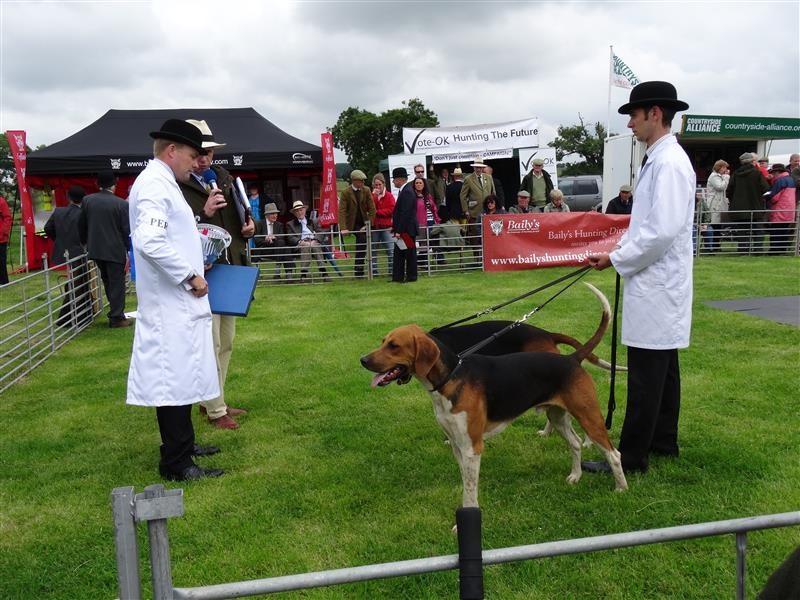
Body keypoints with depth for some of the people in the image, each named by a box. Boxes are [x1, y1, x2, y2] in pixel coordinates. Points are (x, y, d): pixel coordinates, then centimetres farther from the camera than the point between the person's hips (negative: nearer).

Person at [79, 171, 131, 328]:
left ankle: (115, 311, 25)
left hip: (95, 249, 5)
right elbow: (126, 230, -10)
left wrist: (85, 243, 21)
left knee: (107, 281, 20)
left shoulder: (87, 200, 0)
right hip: (116, 250, -5)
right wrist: (128, 250, 0)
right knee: (117, 283, 3)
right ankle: (116, 318, 6)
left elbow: (81, 225, 7)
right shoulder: (121, 204, -12)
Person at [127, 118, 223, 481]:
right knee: (175, 380, -4)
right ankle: (176, 464, 6)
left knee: (182, 376, 18)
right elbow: (149, 241, -28)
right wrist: (189, 277, -20)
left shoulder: (163, 183, 16)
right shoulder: (154, 184, -15)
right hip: (170, 305, -10)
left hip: (177, 303, 10)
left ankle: (183, 444, 32)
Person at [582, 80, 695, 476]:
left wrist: (617, 260, -14)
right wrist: (620, 253, 9)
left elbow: (662, 230, -25)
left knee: (645, 376, -4)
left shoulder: (669, 162, -18)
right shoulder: (659, 159, 13)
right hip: (655, 283, 10)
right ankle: (663, 441, 30)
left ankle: (631, 457, 4)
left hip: (656, 286, -10)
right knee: (661, 367, 17)